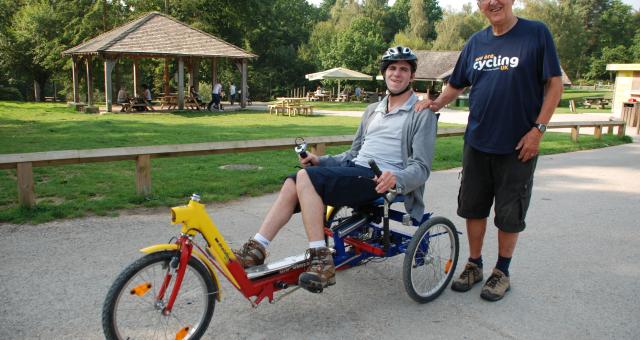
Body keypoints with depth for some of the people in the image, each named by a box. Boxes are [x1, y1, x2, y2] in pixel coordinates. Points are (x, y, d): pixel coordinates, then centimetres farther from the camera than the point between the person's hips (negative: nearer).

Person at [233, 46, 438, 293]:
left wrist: (397, 177, -28)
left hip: (380, 181, -7)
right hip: (353, 169, 7)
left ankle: (321, 261, -28)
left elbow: (421, 168, -6)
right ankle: (255, 250, -16)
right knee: (292, 183, -17)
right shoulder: (373, 110, 25)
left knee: (306, 177, -28)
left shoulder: (422, 114, 3)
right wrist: (320, 160, 10)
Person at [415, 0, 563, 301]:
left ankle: (502, 271, 24)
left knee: (509, 213, 6)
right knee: (473, 207, 10)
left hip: (517, 146, -4)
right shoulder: (476, 42, 8)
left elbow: (554, 84, -5)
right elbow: (457, 85, 15)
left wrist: (538, 129, -12)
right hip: (477, 142, 4)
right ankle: (474, 265, 28)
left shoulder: (536, 33, -4)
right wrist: (435, 104, -3)